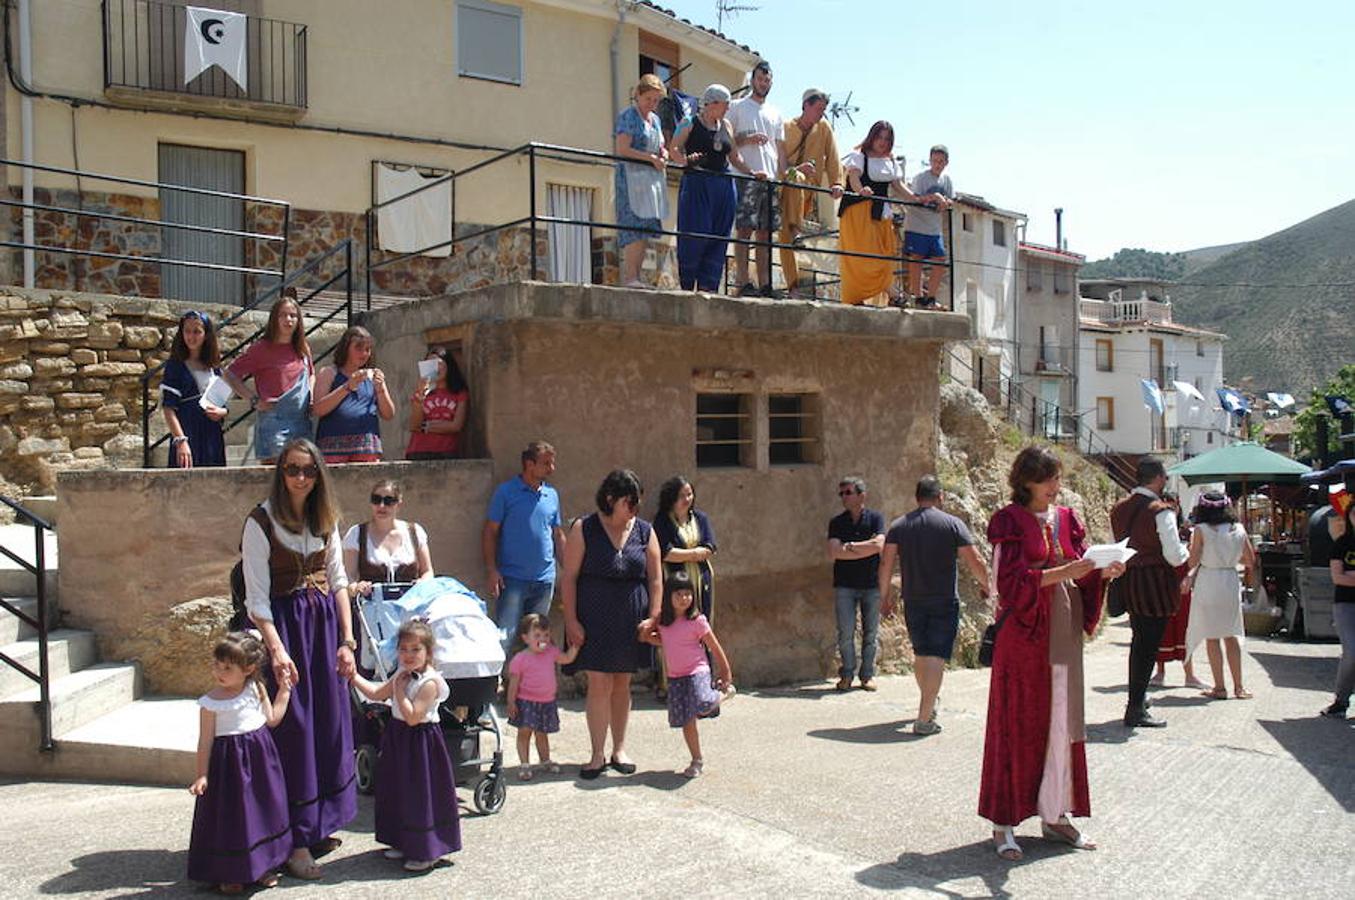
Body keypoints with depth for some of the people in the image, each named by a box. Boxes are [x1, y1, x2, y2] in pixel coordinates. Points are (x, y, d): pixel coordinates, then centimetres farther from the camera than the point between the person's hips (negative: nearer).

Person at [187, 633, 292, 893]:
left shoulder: (256, 688, 0)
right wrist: (202, 775, -7)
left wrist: (284, 691, 6)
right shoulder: (211, 702, -10)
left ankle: (264, 865, 28)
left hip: (260, 755, 4)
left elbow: (272, 719, 8)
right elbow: (206, 741, -6)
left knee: (263, 812, 12)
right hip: (229, 760, -3)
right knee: (230, 817, 3)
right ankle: (230, 874, 18)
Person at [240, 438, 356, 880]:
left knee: (329, 723, 9)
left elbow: (338, 581, 9)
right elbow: (257, 598, -12)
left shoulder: (325, 519, 8)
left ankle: (318, 825, 24)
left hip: (325, 622, 6)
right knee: (293, 730, -4)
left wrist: (347, 640, 3)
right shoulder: (261, 522, -9)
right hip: (283, 624, -6)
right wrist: (277, 650, -20)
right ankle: (296, 842, 4)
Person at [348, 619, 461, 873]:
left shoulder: (430, 682, -21)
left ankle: (426, 851, 9)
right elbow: (376, 694, 14)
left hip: (420, 742, -9)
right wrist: (354, 676, 6)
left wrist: (399, 690, -21)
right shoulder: (402, 675, 5)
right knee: (398, 791, 16)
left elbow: (413, 716, -26)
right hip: (398, 738, 9)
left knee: (421, 793, -2)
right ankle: (404, 842, 32)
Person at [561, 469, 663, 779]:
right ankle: (598, 755, 4)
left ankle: (619, 750, 24)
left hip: (630, 621, 3)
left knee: (622, 685, 12)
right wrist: (571, 621, -9)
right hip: (594, 620, -3)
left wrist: (653, 617, -2)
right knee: (599, 685, -5)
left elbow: (655, 579, 6)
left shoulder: (644, 532, 4)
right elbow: (569, 577, -5)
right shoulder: (584, 530, -5)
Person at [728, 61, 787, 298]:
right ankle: (743, 281, -10)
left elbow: (780, 148, 19)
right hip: (746, 177, -5)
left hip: (771, 178, 5)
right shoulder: (737, 107, 6)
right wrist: (747, 139, -14)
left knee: (765, 232, 4)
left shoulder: (775, 113, 21)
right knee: (745, 229, -9)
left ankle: (764, 283, 6)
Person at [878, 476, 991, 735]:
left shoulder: (898, 526, 3)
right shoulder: (953, 524, -5)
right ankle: (924, 719, -11)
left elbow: (885, 563, -2)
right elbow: (975, 562, -7)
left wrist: (885, 596, 7)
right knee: (936, 657, -5)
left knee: (920, 653, 19)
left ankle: (929, 704, 38)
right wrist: (985, 585, 10)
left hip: (913, 602, 4)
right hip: (945, 601, -4)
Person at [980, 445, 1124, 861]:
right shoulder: (1009, 521, -6)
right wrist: (1061, 573, -24)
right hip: (1022, 636, -6)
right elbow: (1009, 580, -14)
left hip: (1063, 634, 6)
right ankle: (1004, 821, 6)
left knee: (1061, 722, 9)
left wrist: (1102, 572, -10)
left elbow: (1080, 575, 11)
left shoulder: (1067, 520, 11)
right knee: (1017, 724, -1)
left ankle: (1054, 814, 19)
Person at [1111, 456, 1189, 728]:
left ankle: (1137, 695, 35)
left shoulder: (1120, 508, 6)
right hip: (1155, 582, -7)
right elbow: (1175, 555, -16)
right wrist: (1185, 550, 4)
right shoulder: (1160, 511, -16)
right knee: (1149, 644, -1)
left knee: (1139, 639, 22)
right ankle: (1135, 709, 0)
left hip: (1129, 581, 7)